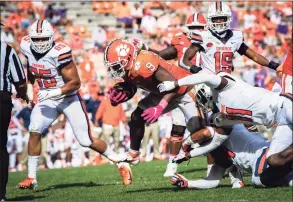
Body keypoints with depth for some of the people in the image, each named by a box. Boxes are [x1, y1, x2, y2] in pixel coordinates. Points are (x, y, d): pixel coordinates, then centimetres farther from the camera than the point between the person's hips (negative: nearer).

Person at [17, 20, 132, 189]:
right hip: (47, 99, 5)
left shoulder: (59, 53, -27)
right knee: (34, 131, -15)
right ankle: (31, 178, -9)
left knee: (85, 141, -3)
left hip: (69, 99, -5)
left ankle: (120, 162, 18)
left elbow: (75, 83, -22)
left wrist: (53, 93, -29)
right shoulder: (27, 47, -8)